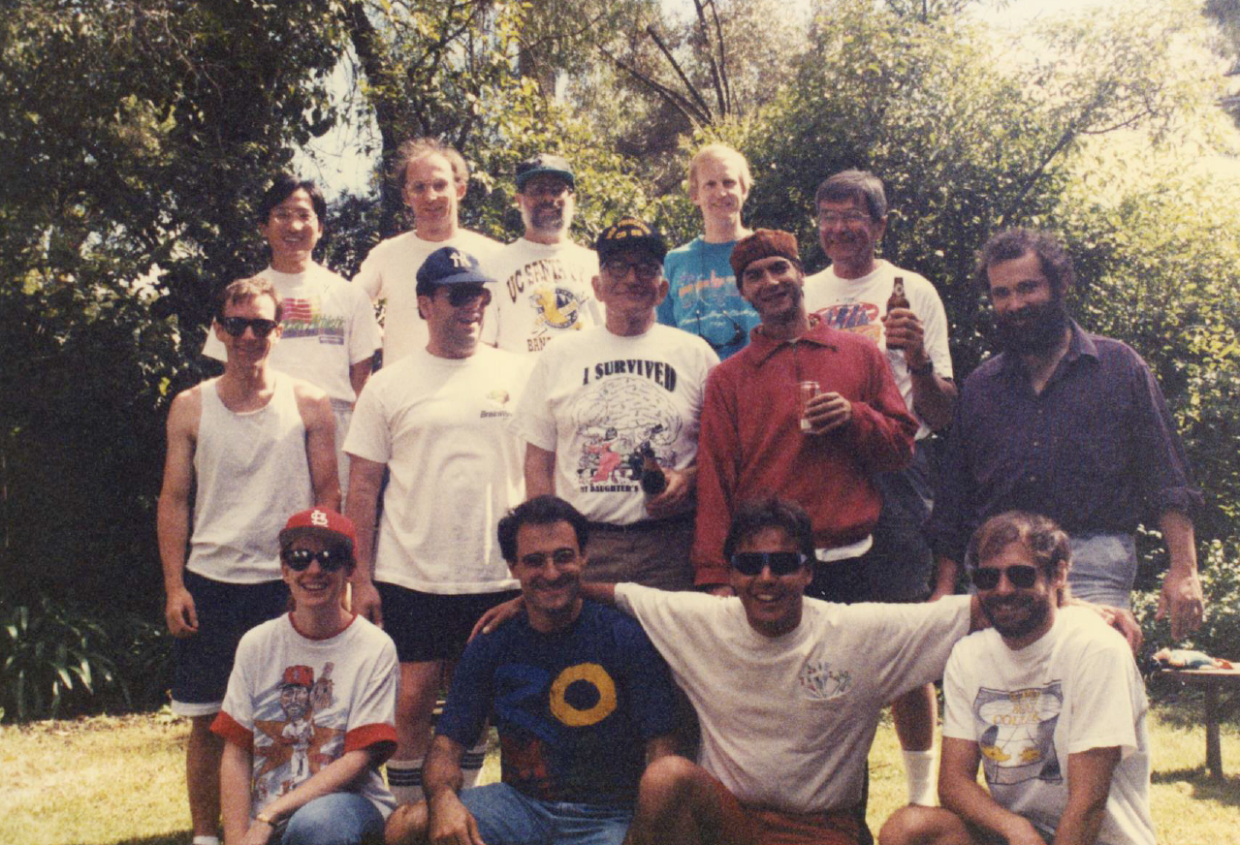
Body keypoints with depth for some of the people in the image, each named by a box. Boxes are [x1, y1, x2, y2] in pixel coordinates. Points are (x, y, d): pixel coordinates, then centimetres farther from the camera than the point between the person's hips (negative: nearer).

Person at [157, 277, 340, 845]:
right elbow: (173, 501, 7)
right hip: (209, 583, 1)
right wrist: (174, 587, 0)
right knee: (207, 721, 6)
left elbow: (328, 494, 4)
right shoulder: (190, 407, 6)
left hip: (288, 584, -1)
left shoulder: (308, 404, 3)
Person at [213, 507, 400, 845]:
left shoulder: (375, 649, -3)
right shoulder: (256, 645, 8)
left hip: (349, 800, -2)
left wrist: (270, 816, -17)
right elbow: (235, 753, 6)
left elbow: (358, 760, -8)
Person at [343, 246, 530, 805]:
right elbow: (362, 488, 3)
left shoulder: (516, 375, 6)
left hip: (498, 576, 2)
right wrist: (361, 578, -3)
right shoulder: (388, 386, 3)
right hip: (410, 576, -1)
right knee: (412, 702, 0)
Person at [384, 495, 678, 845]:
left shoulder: (627, 638, -3)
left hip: (606, 816, -3)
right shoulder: (490, 648, 6)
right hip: (520, 803, 3)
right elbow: (447, 744, 3)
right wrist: (443, 799, -21)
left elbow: (660, 750, -6)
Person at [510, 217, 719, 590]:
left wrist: (689, 478, -8)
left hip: (670, 544, 0)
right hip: (583, 543, 0)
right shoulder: (559, 355, 12)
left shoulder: (694, 353, 10)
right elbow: (539, 460, 11)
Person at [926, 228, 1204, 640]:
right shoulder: (979, 387, 16)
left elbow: (1167, 482, 5)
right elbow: (952, 505, 17)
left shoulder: (1120, 367, 9)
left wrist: (1184, 570, -6)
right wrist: (944, 589, 8)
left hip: (1092, 567, -2)